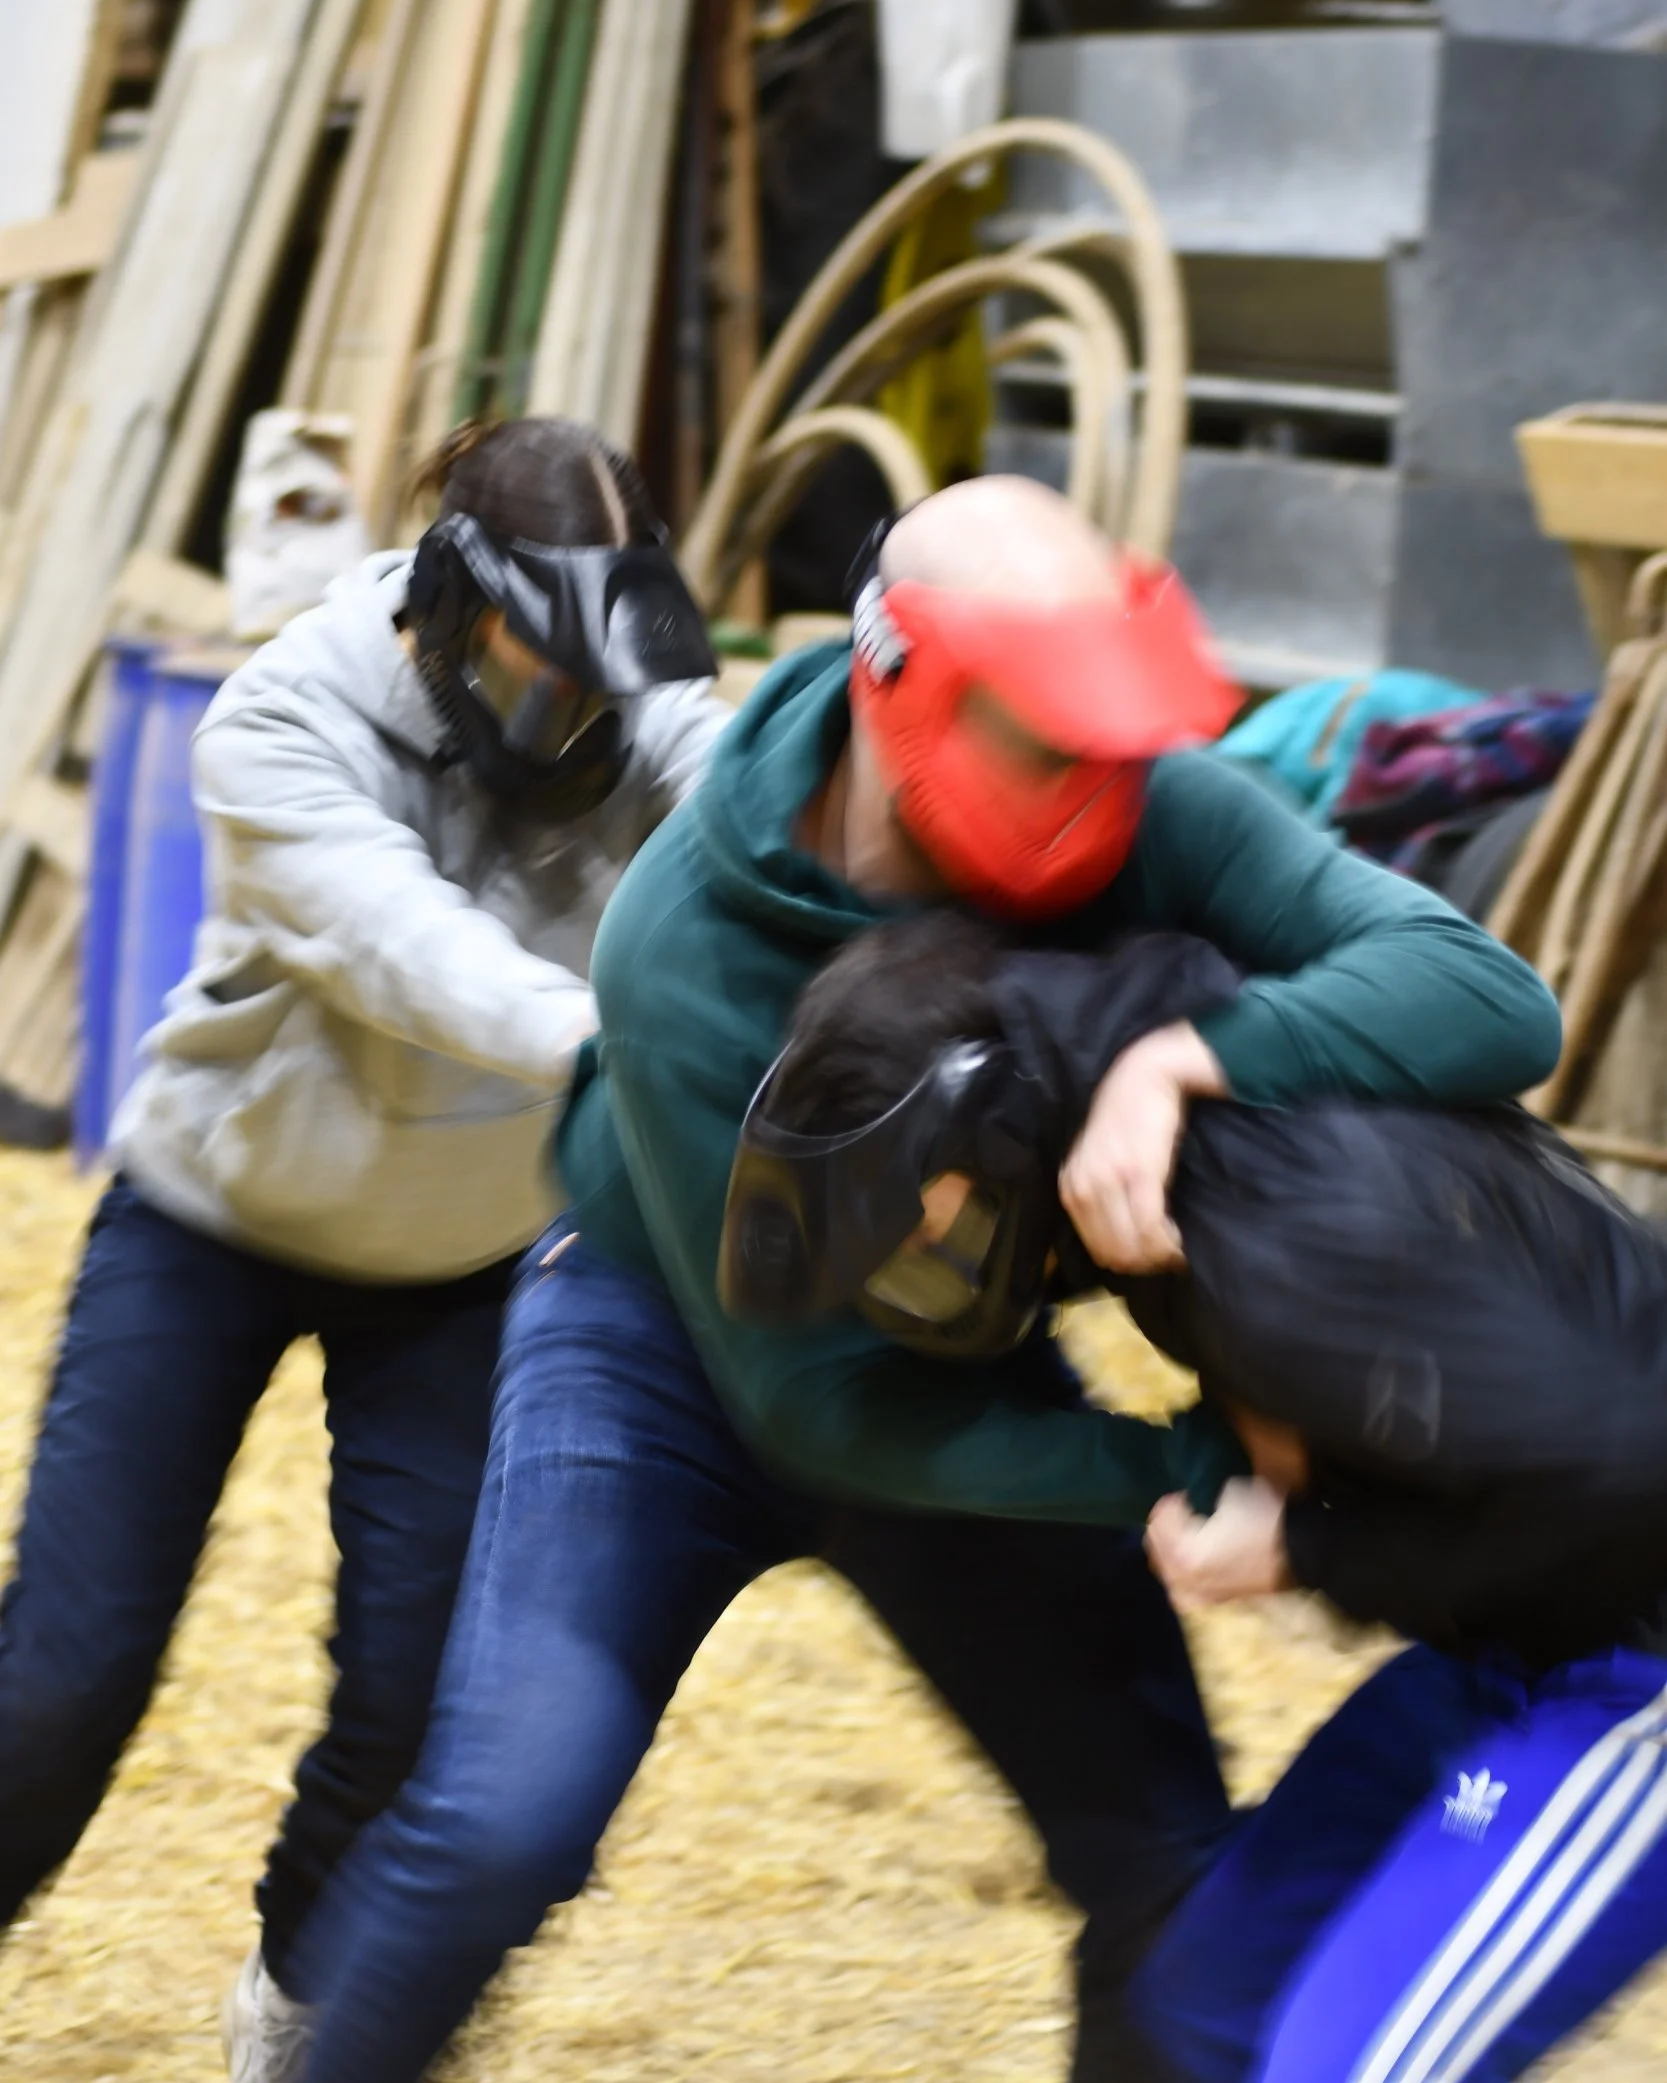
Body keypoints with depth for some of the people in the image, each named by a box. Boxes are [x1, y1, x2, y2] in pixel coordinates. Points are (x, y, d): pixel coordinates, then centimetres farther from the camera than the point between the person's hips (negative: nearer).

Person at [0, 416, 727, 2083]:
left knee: (414, 1690, -6)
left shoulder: (638, 730, -19)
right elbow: (406, 949, -41)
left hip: (454, 1259, 2)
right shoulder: (281, 727, -26)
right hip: (215, 1215, -2)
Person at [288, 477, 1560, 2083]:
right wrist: (1185, 1471, -34)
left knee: (1172, 1870, -3)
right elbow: (810, 1400, -29)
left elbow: (1489, 999, -36)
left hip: (961, 1359, 4)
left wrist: (1191, 1057, -53)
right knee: (502, 1816, -21)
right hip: (669, 1340, -3)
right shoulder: (689, 951, -34)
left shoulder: (1151, 813, -27)